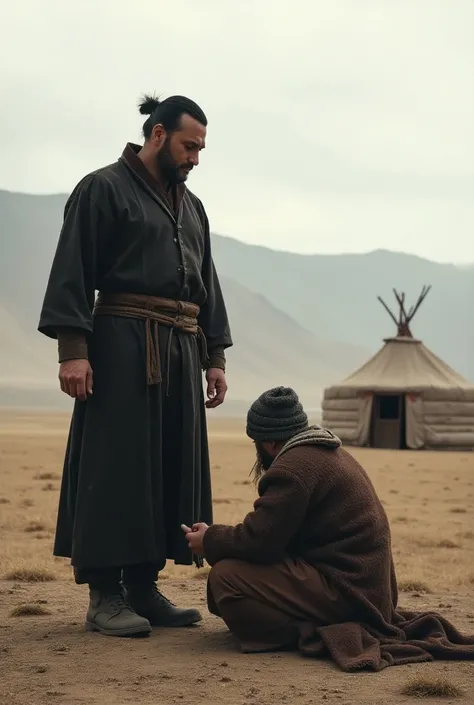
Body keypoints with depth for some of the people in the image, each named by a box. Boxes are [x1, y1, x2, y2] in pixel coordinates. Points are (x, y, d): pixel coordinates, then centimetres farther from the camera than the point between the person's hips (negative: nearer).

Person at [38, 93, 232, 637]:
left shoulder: (192, 207, 21)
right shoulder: (103, 189, -2)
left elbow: (208, 287, 23)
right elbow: (72, 273, -9)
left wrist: (215, 356, 15)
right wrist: (73, 348, -18)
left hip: (181, 350, 7)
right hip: (123, 346, -7)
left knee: (171, 467, 5)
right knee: (116, 465, -7)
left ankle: (143, 588, 12)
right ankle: (103, 596, -2)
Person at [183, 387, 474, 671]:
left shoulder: (293, 468, -16)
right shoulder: (330, 453, 18)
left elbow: (259, 539, -20)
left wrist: (210, 540, -1)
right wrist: (218, 536, 19)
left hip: (344, 591, -11)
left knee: (225, 575, -19)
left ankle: (312, 636, -17)